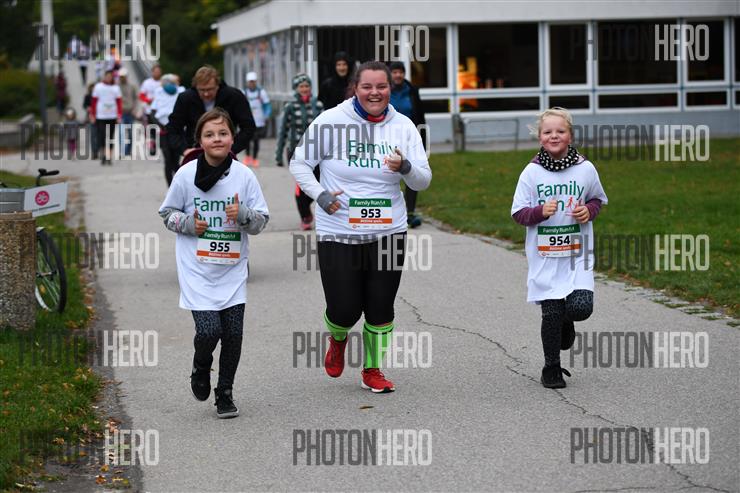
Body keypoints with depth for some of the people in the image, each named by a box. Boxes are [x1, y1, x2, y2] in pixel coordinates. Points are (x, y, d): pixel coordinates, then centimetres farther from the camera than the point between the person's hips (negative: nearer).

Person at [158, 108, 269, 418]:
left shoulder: (244, 176, -2)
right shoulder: (186, 174, -5)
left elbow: (261, 221, 2)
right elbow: (167, 213, 9)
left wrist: (242, 213, -18)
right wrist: (188, 223, -10)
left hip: (233, 270, 2)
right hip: (197, 270, -2)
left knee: (233, 334, -1)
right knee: (209, 331, -13)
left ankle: (225, 393, 22)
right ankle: (200, 370, 22)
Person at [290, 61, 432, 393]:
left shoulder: (403, 127, 2)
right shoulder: (331, 122, -6)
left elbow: (423, 182, 2)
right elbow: (299, 163, 2)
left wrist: (406, 167, -20)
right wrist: (319, 194, -13)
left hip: (388, 233, 2)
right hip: (338, 235, -2)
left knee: (381, 309, 6)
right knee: (344, 309, -2)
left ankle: (373, 371, 27)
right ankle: (338, 339, 35)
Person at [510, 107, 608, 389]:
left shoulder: (585, 169, 1)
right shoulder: (532, 172, -3)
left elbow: (597, 199, 17)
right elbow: (518, 213, 0)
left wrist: (589, 211, -4)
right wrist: (540, 212, -19)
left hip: (577, 253, 1)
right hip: (545, 256, -1)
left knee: (581, 307, -15)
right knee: (551, 314, -1)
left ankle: (566, 322, 22)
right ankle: (552, 368, 18)